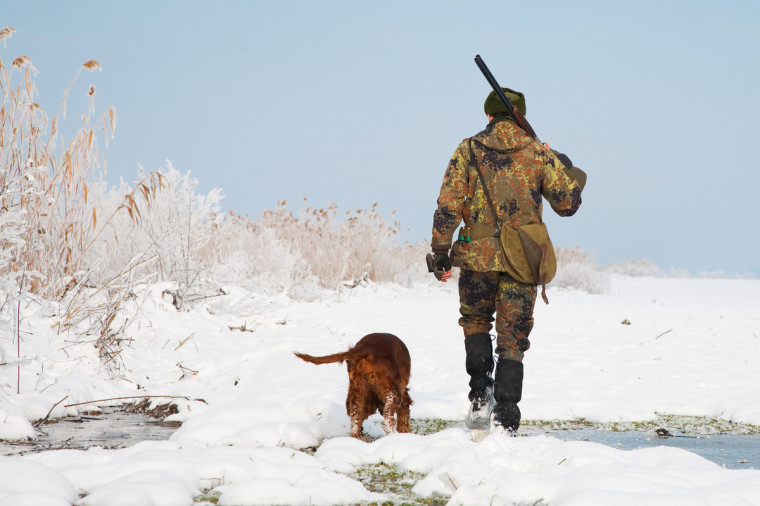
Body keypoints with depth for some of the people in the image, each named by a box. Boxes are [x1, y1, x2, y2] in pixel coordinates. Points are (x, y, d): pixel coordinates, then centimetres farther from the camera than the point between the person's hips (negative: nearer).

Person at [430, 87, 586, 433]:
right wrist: (573, 173, 25)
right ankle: (506, 420, -1)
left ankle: (480, 396, 9)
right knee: (513, 339, 6)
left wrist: (440, 253, 1)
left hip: (477, 255, 0)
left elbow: (448, 204, -5)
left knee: (475, 321, 24)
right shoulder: (539, 154, 1)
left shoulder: (468, 150, 1)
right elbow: (567, 204, 5)